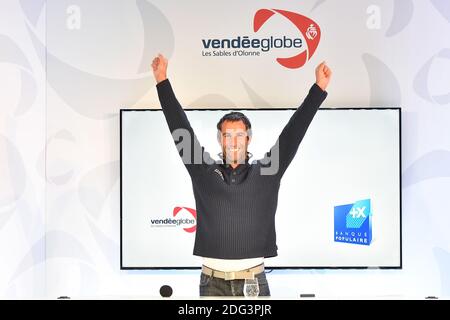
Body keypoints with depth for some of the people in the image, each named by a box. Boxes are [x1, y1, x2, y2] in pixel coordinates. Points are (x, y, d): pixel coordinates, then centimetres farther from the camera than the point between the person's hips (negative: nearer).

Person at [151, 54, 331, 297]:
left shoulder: (265, 173, 4)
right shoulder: (204, 172, 4)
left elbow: (294, 131, 1)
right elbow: (180, 127, 3)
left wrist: (319, 87, -2)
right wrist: (162, 81, 1)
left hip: (254, 279, 0)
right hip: (213, 281, 0)